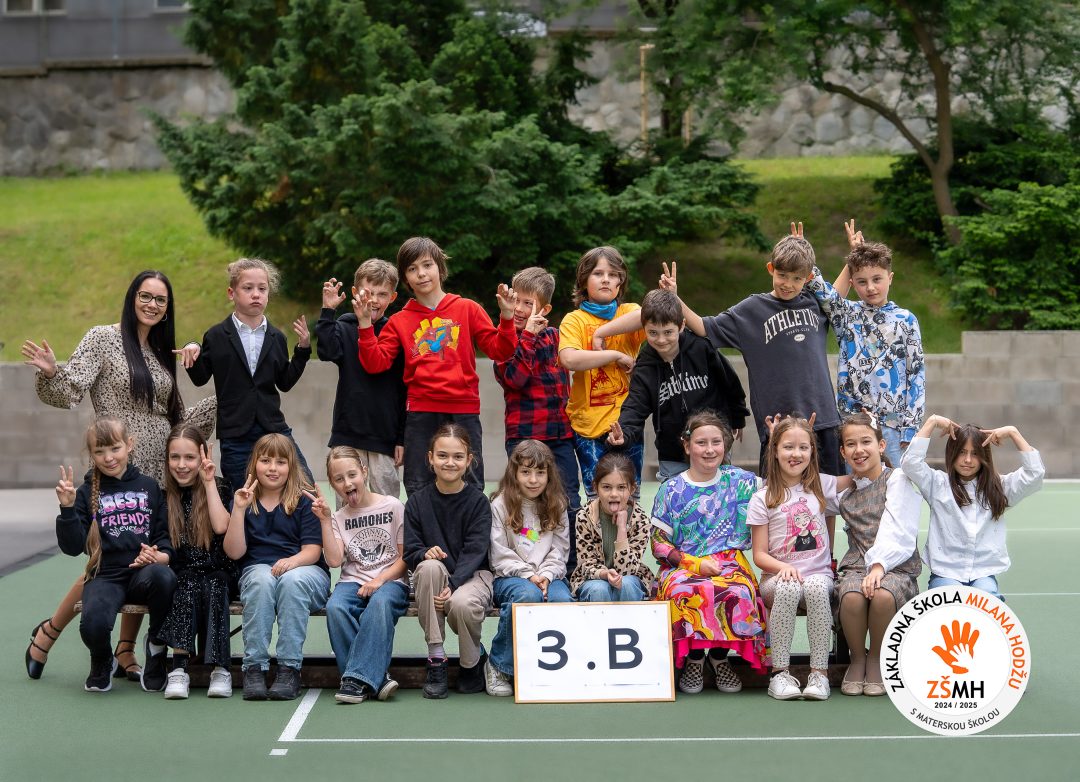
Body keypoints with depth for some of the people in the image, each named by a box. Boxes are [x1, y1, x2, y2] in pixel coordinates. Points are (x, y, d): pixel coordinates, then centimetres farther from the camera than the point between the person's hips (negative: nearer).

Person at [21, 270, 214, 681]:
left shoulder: (162, 353, 16)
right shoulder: (103, 339, -1)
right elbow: (69, 393, -9)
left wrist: (222, 401, 14)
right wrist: (51, 372, -29)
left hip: (159, 473, 6)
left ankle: (126, 653, 16)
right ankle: (47, 633, 13)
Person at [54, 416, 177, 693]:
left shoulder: (149, 486, 11)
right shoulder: (87, 494, 8)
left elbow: (166, 534, 10)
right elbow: (72, 547, 0)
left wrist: (159, 556, -11)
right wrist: (67, 508, -13)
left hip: (145, 572, 1)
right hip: (106, 577, 0)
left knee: (163, 576, -38)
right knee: (94, 624, -33)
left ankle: (157, 642, -6)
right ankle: (102, 662, 8)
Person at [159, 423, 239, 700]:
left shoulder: (219, 488, 4)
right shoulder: (163, 496, 9)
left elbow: (221, 526, -14)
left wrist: (208, 482, -10)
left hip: (219, 575, -1)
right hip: (182, 574, 1)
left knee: (213, 588, -33)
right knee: (187, 585, -32)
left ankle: (220, 668, -34)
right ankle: (179, 667, -38)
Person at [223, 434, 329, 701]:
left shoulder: (304, 499, 4)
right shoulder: (244, 499, 10)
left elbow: (312, 550, -4)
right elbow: (234, 552, -1)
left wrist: (293, 561, -26)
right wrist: (239, 509, -11)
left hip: (305, 570, -1)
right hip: (258, 568, 1)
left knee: (292, 580, -37)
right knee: (262, 580, -35)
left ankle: (290, 668, -34)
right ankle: (254, 667, -32)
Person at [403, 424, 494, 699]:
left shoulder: (478, 501, -4)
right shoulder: (417, 501, 2)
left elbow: (474, 551, -12)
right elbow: (410, 551, -1)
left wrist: (452, 586, -28)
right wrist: (425, 553, -26)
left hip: (472, 574, -2)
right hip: (432, 577, 2)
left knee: (462, 604, -37)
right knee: (429, 566, -35)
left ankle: (473, 660, 1)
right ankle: (436, 659, -26)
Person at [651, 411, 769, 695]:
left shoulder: (740, 481, 8)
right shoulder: (671, 490, 3)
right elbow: (659, 544, 2)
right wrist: (695, 564, -11)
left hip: (729, 562, 1)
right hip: (682, 565, -1)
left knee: (738, 593, -35)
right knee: (684, 592, -37)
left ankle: (719, 657, -8)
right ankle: (694, 658, -11)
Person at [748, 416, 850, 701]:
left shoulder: (821, 485, 11)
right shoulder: (762, 499, 5)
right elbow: (759, 554, 2)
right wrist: (782, 567, -17)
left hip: (818, 573, 1)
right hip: (777, 576, -1)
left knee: (816, 588, -36)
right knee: (787, 589, -37)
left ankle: (819, 672, -29)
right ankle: (780, 672, -28)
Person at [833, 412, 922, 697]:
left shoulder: (898, 479, 4)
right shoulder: (845, 493, 20)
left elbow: (897, 531, -9)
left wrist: (879, 566, -23)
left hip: (896, 566, -3)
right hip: (856, 565, 3)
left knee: (883, 596, -37)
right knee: (852, 596, -32)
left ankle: (876, 659, -10)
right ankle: (857, 659, -7)